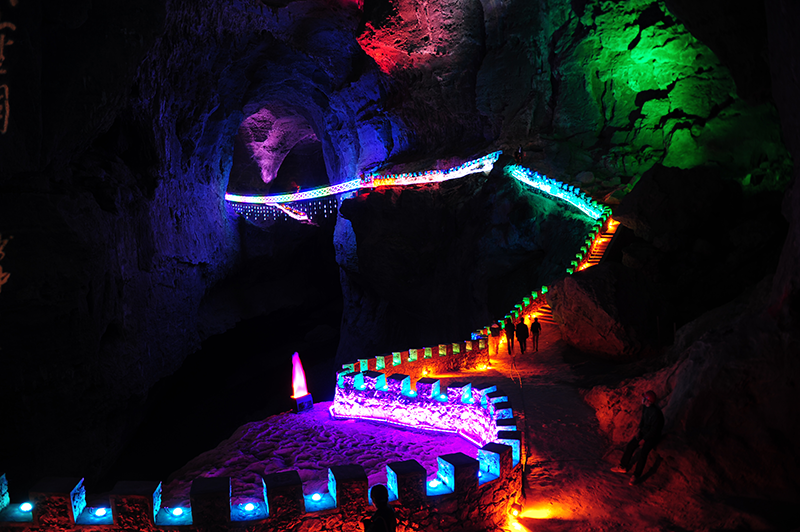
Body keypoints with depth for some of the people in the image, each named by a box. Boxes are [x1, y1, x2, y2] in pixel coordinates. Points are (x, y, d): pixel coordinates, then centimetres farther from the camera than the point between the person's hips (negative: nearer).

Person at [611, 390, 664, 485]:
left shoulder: (656, 413, -31)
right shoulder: (645, 407, -6)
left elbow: (654, 430, -24)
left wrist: (644, 440, -18)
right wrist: (639, 430, -1)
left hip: (653, 436, -8)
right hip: (644, 431, 8)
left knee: (643, 452, -22)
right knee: (630, 445, -4)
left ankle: (636, 476, -11)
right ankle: (623, 467, 11)